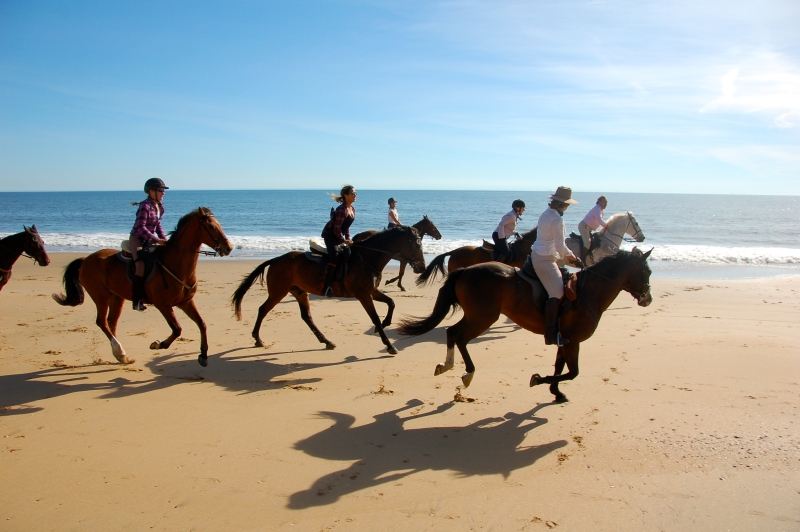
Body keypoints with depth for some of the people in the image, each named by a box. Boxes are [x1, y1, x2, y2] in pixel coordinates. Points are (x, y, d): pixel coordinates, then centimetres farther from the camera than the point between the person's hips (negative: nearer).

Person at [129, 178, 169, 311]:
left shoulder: (159, 206, 5)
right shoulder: (145, 206, -19)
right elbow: (140, 228, -23)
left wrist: (164, 239, 4)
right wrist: (157, 240, -24)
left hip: (150, 239, 9)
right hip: (137, 239, -9)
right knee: (141, 266, -27)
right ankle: (137, 300, -22)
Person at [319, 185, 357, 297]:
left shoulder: (352, 209, 7)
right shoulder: (342, 209, -22)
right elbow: (337, 229, -22)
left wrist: (348, 239, 7)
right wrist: (344, 240, -15)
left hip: (338, 235, 10)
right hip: (330, 234, -10)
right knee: (334, 259, -22)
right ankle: (325, 287, -23)